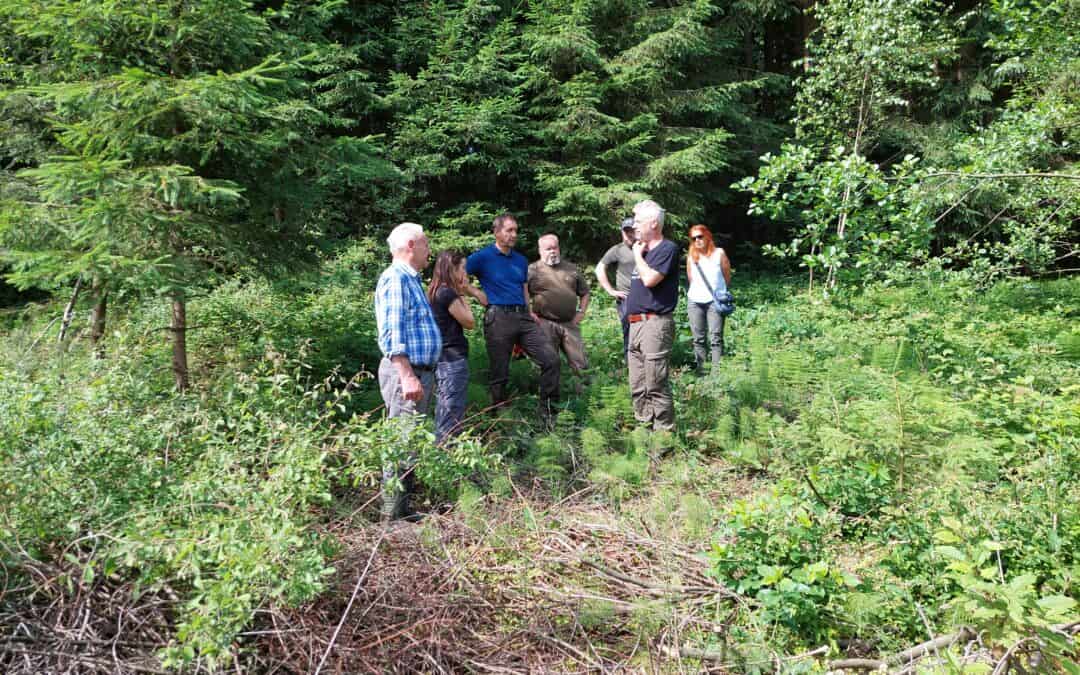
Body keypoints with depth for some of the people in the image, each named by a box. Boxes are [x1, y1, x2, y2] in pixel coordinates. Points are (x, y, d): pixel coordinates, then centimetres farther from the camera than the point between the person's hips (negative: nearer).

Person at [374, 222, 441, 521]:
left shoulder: (410, 279, 19)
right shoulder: (395, 278, -13)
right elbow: (392, 334, -21)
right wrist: (407, 376, -25)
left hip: (419, 371, 11)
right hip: (406, 372, -11)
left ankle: (402, 506, 23)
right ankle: (393, 513, -1)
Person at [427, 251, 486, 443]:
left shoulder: (435, 292, 12)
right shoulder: (448, 294, -16)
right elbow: (470, 322, -7)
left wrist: (462, 291, 5)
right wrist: (462, 296, -2)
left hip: (442, 359, 10)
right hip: (454, 360, -10)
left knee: (443, 416, 16)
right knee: (452, 415, -6)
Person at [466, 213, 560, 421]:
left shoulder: (521, 260, 18)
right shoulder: (482, 257, 0)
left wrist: (529, 312, 11)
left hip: (523, 317, 5)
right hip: (498, 318, -5)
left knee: (551, 359, -7)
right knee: (499, 373, 0)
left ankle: (548, 413, 4)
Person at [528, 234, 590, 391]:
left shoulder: (572, 269, 15)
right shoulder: (532, 270, 2)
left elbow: (584, 293, 22)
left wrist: (581, 312, 10)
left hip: (570, 324, 3)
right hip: (545, 324, -3)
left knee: (580, 362, 0)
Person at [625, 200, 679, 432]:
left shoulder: (667, 249, -8)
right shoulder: (644, 250, 19)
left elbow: (649, 279, -20)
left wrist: (638, 255, -7)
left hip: (655, 324, -9)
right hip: (636, 324, 9)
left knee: (656, 386, -8)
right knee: (638, 387, 13)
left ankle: (664, 432, -1)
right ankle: (644, 426, 21)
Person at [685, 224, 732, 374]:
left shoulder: (719, 253, 0)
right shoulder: (691, 256, 7)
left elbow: (727, 276, 7)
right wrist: (699, 290, 13)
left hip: (715, 301, -3)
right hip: (695, 301, 3)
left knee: (716, 338, -5)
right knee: (698, 338, 7)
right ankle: (699, 370, 12)